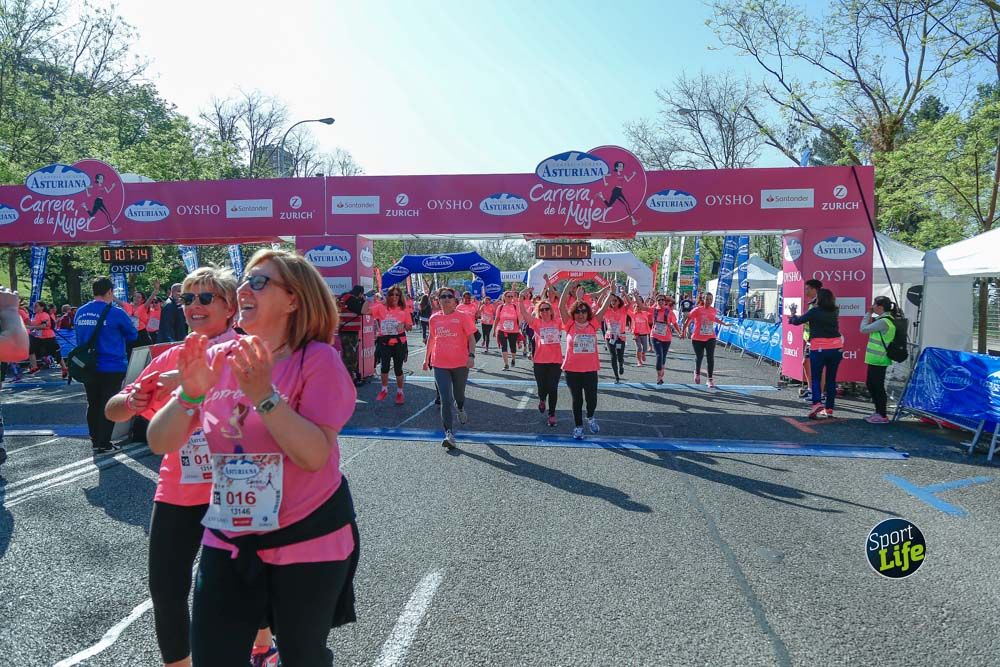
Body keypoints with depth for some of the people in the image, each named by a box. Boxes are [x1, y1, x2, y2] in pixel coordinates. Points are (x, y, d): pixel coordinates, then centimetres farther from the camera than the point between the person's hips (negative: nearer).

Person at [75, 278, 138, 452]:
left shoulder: (80, 312, 3)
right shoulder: (115, 313, -13)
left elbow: (79, 339, 16)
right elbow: (133, 334, -1)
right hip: (111, 367, -5)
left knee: (93, 404, 16)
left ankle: (95, 440, 27)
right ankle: (103, 443, 5)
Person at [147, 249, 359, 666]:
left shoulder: (318, 359, -15)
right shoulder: (217, 359, -1)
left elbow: (314, 455, -24)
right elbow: (160, 444, -3)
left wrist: (264, 395, -31)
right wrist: (189, 394, -21)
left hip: (308, 541, -4)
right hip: (227, 541, 4)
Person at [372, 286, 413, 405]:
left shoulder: (404, 310, -3)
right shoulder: (381, 307, -4)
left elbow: (409, 326, 2)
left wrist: (404, 327, -16)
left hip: (399, 343, 0)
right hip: (384, 342, 0)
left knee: (398, 368, 6)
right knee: (384, 367, 8)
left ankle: (399, 392, 24)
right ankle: (384, 390, 30)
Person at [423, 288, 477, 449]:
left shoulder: (462, 317, -4)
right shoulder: (434, 318, 6)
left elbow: (471, 338, -4)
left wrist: (471, 355, -18)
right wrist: (426, 358, 21)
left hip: (460, 364, -1)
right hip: (440, 365, 1)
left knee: (458, 395, 17)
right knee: (445, 400, -8)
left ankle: (461, 409, 53)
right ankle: (449, 434, -9)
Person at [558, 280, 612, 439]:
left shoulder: (593, 325, 2)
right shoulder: (570, 325, -3)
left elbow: (604, 308, 2)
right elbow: (562, 306, -10)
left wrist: (610, 292, -4)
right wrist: (568, 287, -15)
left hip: (590, 369, 1)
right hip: (572, 369, -1)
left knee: (592, 399, 4)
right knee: (577, 400, 10)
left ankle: (590, 418, 35)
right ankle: (578, 426, 25)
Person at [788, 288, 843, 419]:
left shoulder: (815, 311, -8)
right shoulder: (834, 312, 7)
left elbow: (796, 321, 1)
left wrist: (793, 314, 22)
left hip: (819, 349, -5)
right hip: (836, 348, 5)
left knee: (816, 379, 3)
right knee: (831, 379, 11)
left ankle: (817, 404, -15)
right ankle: (829, 409, 16)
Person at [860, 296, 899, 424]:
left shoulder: (884, 321, -20)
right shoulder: (886, 319, 12)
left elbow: (864, 329, -16)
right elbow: (871, 329, 16)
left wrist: (868, 314, -5)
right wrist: (870, 315, 6)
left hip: (878, 360, -10)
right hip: (876, 359, 10)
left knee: (877, 387, -3)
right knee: (870, 384, 18)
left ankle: (883, 416, 5)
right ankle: (879, 412, 28)